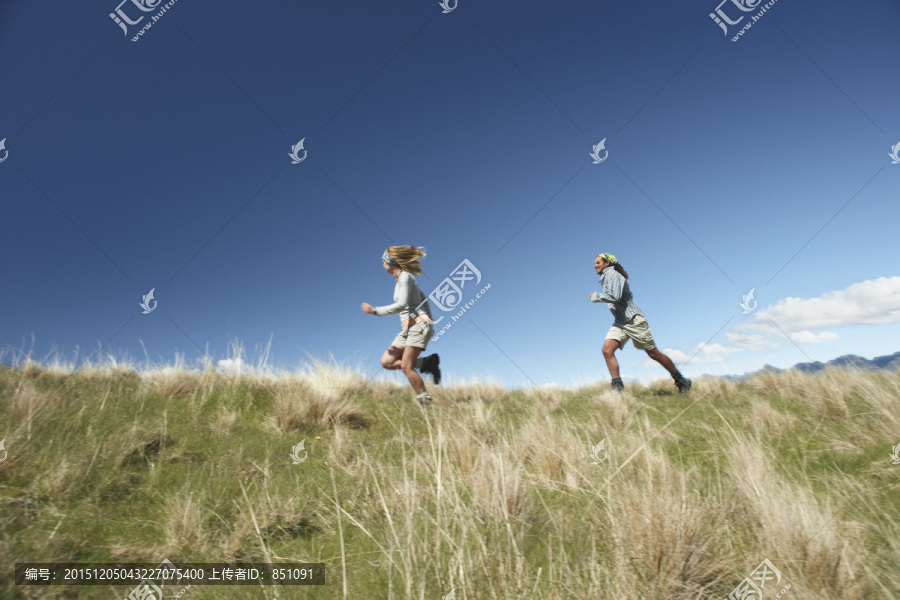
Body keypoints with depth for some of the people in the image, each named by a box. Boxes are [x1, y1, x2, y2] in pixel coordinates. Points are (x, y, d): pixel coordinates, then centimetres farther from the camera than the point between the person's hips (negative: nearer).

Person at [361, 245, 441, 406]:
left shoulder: (405, 277, -7)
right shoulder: (400, 279, 20)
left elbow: (402, 305, -18)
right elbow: (423, 297, 24)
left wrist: (376, 311, -15)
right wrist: (429, 320, 21)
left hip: (418, 325, -9)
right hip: (407, 329, 9)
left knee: (406, 367, -14)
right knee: (386, 362, -1)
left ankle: (426, 402, -5)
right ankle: (427, 363, 2)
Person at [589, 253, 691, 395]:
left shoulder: (612, 274, -12)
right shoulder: (605, 278, 16)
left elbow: (615, 297, -26)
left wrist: (595, 296, -15)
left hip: (633, 319, -8)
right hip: (619, 322, 8)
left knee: (654, 353, 0)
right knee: (607, 350, -14)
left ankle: (681, 381, 17)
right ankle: (618, 387, -17)